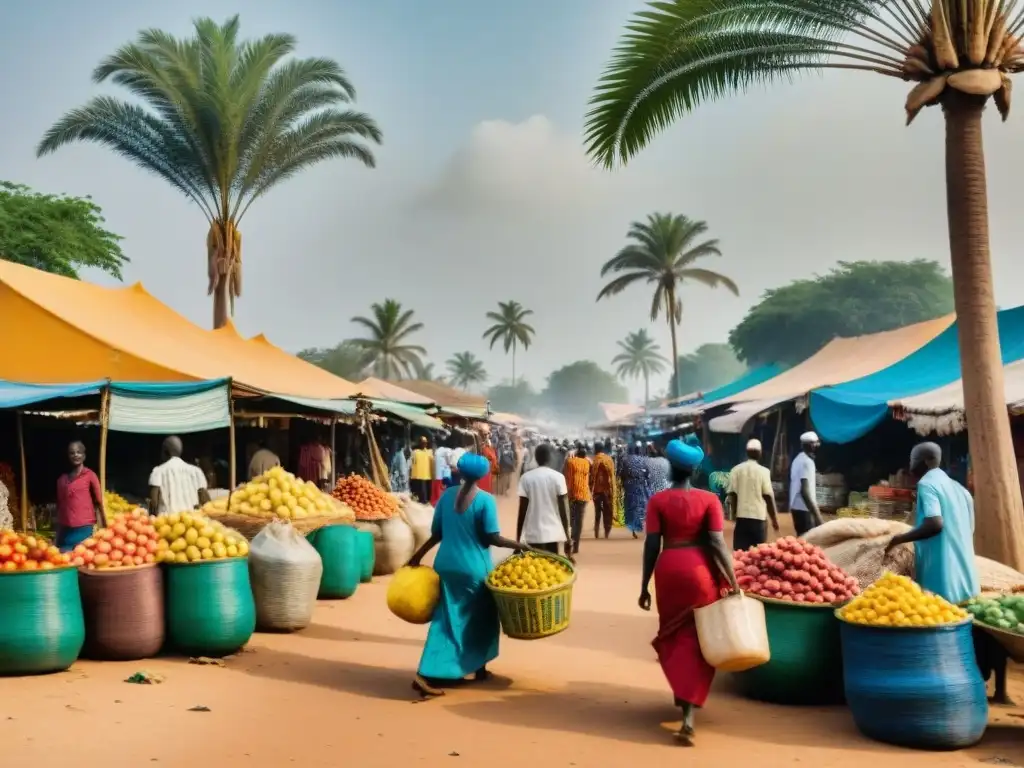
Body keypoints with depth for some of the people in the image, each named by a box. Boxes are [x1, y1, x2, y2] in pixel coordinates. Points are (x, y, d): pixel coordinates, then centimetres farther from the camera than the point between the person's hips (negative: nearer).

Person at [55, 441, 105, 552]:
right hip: (65, 531, 4)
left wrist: (104, 529, -7)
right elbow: (60, 507, 15)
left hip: (84, 530, -4)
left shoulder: (90, 476, 0)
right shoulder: (62, 479, 12)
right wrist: (56, 538, 14)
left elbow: (98, 502, -1)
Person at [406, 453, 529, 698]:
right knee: (480, 618, 16)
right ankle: (479, 668, 29)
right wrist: (518, 545, 2)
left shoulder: (446, 496, 1)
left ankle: (428, 674, 4)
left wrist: (417, 556, 16)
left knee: (446, 619, 10)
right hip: (474, 567, -4)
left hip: (446, 565, 4)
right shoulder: (485, 500, -12)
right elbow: (493, 538, -13)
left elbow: (436, 534, 5)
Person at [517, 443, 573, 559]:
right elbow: (563, 509, -3)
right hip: (553, 533, 0)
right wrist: (568, 538, 4)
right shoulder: (558, 477, -3)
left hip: (533, 534, 0)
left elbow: (522, 510, -2)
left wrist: (518, 540, 5)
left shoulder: (526, 478, -2)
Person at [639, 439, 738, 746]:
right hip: (699, 571, 0)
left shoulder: (658, 500, -3)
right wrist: (733, 582, -5)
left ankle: (682, 692, 37)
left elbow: (651, 545, -5)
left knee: (674, 634, 21)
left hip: (668, 570, 1)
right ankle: (688, 717, -6)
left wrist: (644, 585, 2)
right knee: (696, 640, 4)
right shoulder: (708, 499, -3)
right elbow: (717, 543, -10)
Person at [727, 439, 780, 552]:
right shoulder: (763, 471, -4)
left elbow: (732, 494, 1)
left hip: (741, 517, 2)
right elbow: (768, 496, -5)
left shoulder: (736, 470, 2)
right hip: (759, 517, -2)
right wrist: (774, 518, 4)